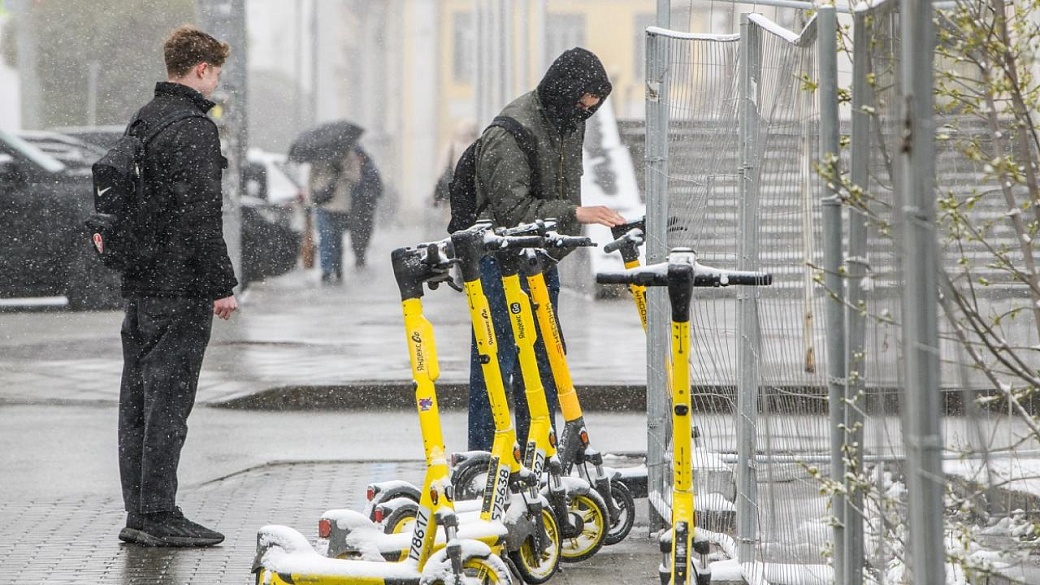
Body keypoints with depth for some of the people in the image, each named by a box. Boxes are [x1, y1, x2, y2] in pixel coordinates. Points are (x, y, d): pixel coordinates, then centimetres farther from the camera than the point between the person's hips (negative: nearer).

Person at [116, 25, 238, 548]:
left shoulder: (141, 122, 15)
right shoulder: (194, 129, -14)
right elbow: (201, 214, -18)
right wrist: (222, 285, -15)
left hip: (138, 282, 9)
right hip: (180, 287, -9)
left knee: (137, 399, 10)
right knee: (169, 398, -6)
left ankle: (137, 514, 15)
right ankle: (159, 515, -4)